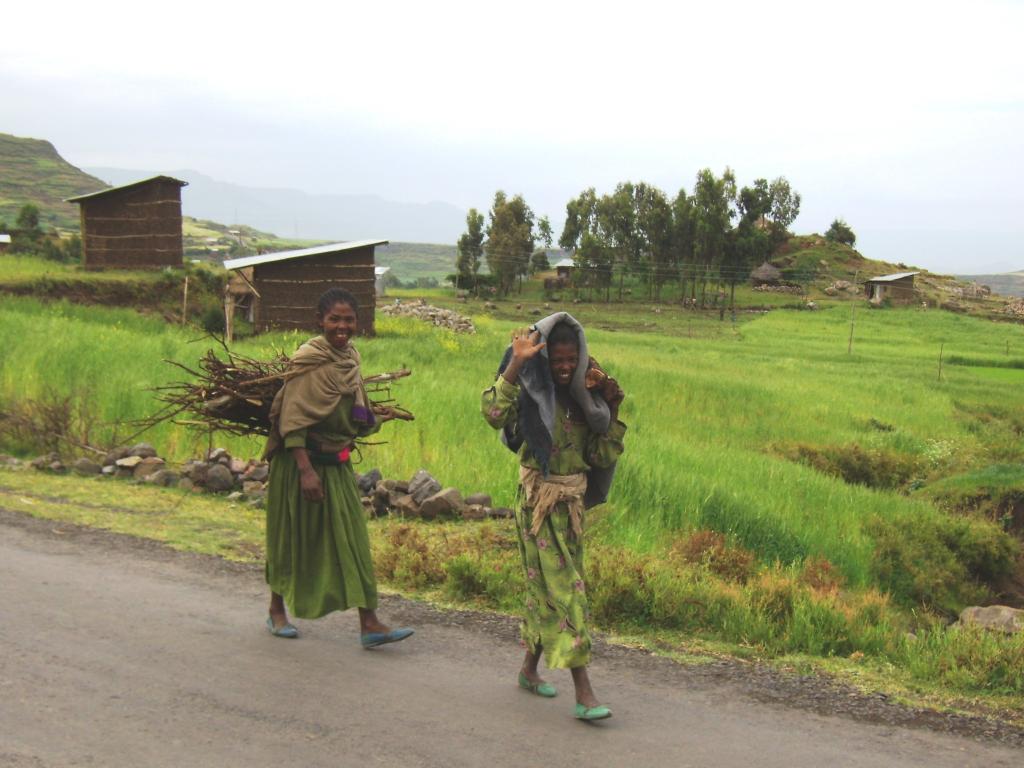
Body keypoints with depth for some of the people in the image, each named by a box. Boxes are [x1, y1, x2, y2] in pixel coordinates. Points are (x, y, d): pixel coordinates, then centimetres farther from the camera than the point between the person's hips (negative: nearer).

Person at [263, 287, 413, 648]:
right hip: (302, 461, -7)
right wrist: (305, 470, -25)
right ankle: (277, 611, 29)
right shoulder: (309, 360, -16)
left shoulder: (350, 358, 7)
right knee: (293, 537, 8)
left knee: (352, 538, 1)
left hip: (337, 464, 7)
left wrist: (374, 416, 11)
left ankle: (369, 624, 1)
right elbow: (293, 419, -20)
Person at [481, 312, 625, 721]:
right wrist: (516, 364, -32)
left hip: (573, 503, 6)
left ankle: (530, 668, 32)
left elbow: (602, 456, 6)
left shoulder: (583, 398, 8)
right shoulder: (531, 392, -9)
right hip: (540, 503, -6)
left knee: (546, 587, 15)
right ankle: (583, 691, -9)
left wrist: (611, 409, -2)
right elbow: (494, 413, -31)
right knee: (565, 589, -9)